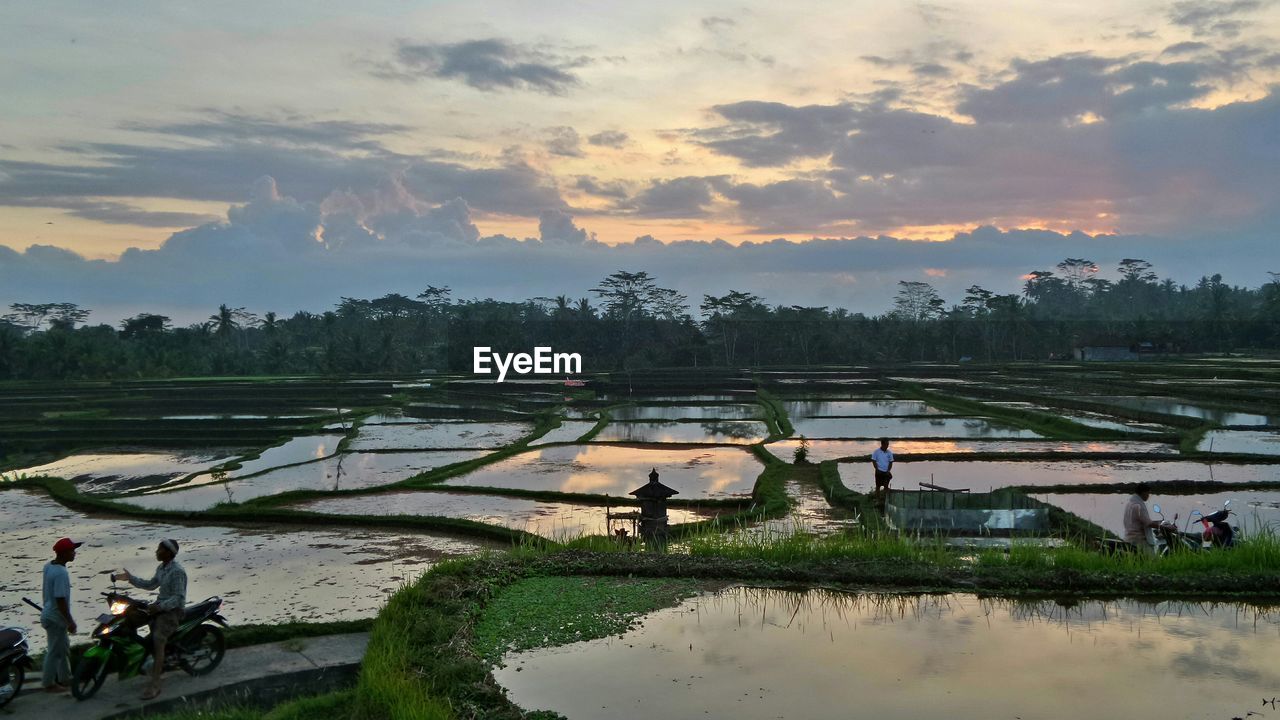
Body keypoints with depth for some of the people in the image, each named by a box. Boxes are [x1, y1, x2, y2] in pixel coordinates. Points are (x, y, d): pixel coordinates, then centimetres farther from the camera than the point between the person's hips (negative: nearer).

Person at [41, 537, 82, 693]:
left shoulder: (48, 566, 3)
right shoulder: (61, 573, -27)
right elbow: (61, 600, -26)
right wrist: (70, 621, -18)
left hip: (50, 615, 10)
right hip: (56, 618, -10)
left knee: (64, 648, 20)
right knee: (55, 651, 4)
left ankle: (64, 678, 32)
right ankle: (49, 684, 15)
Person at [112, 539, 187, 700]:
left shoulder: (177, 572, -19)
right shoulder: (161, 568, 11)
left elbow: (178, 598, -23)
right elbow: (151, 585, 22)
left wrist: (159, 606, -34)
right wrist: (130, 578, 14)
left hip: (173, 610, -11)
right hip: (160, 606, 11)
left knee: (157, 639, -28)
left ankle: (155, 685, -33)